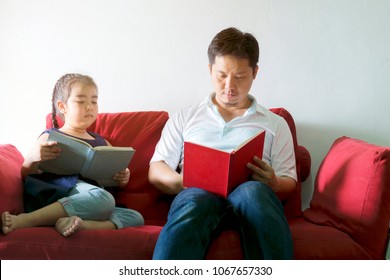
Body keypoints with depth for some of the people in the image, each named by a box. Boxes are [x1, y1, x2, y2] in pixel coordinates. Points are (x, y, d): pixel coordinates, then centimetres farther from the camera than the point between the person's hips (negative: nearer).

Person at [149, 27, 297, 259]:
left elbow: (289, 183, 18)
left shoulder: (275, 124, 25)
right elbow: (156, 171, 18)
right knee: (194, 201, -38)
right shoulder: (185, 118, 26)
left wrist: (273, 183, -7)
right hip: (198, 192, 0)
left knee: (254, 191, -38)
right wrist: (179, 181, -6)